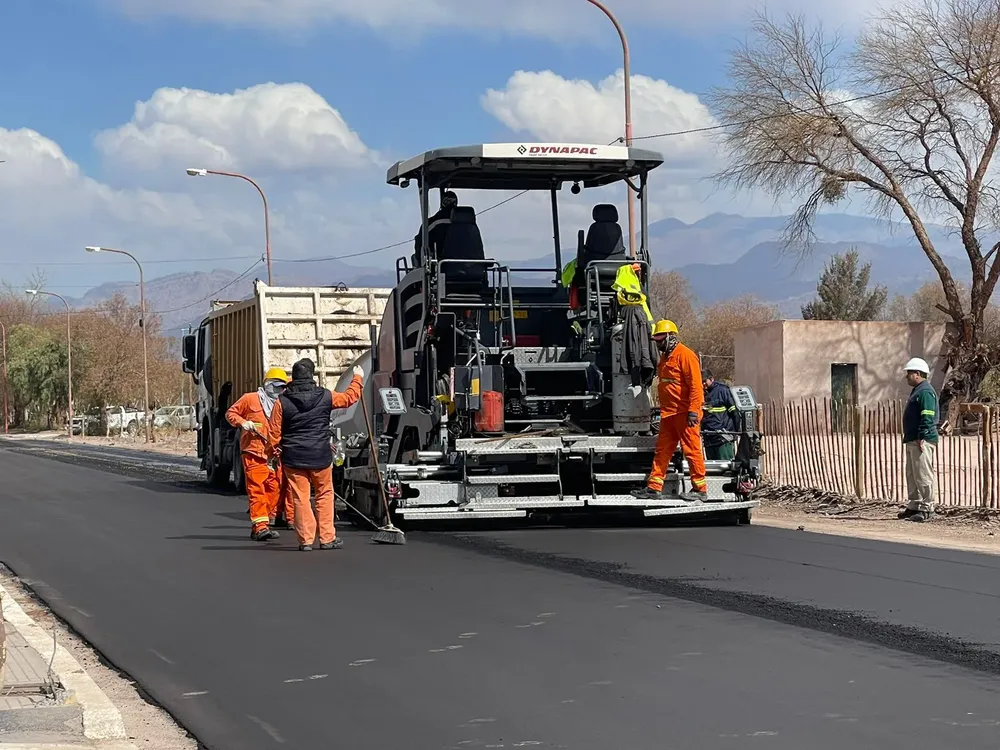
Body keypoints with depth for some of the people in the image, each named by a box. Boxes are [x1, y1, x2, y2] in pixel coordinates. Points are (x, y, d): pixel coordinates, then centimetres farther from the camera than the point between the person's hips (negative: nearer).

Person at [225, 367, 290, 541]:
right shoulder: (250, 399, 3)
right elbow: (230, 413, 8)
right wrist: (242, 422, -10)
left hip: (273, 456, 5)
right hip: (253, 454, -5)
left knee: (274, 490, 4)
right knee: (257, 490, -10)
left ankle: (267, 523, 14)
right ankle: (260, 526, -16)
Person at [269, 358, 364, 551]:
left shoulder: (282, 402, -5)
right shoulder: (326, 397, -4)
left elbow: (275, 432, -2)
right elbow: (350, 397, 12)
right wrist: (357, 377, 29)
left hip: (293, 457, 0)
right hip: (320, 456, 0)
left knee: (300, 498, 4)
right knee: (324, 495, 13)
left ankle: (306, 540, 5)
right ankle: (327, 538, 13)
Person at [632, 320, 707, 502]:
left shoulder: (685, 355, -11)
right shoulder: (665, 357, 19)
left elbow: (695, 385, -17)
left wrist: (693, 410, -22)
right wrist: (662, 409, 24)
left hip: (684, 414, -9)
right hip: (668, 414, 10)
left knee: (691, 450, -5)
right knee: (662, 450, 7)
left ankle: (700, 489, 0)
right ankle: (654, 487, 9)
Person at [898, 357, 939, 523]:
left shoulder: (925, 392, -14)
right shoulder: (917, 391, 20)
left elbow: (927, 417, -22)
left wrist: (921, 438, -24)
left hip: (922, 441, -11)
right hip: (912, 440, 11)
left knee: (923, 475, -8)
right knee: (912, 475, 15)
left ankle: (927, 508, -6)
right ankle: (913, 506, 22)